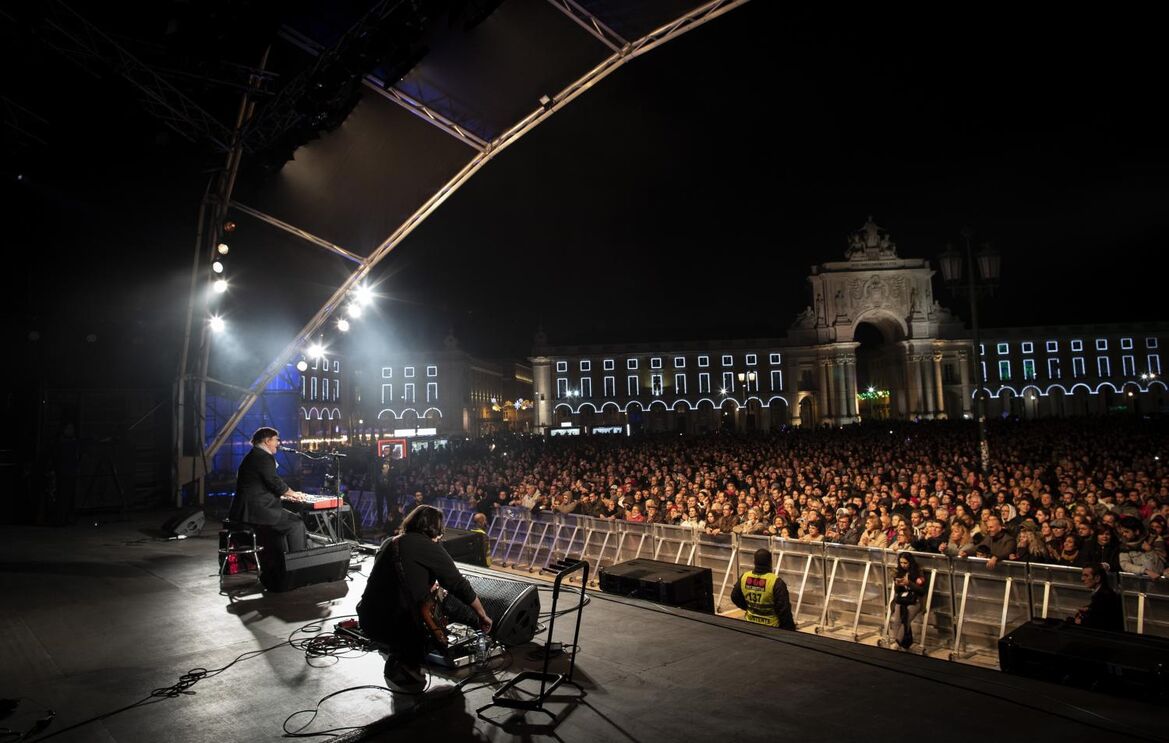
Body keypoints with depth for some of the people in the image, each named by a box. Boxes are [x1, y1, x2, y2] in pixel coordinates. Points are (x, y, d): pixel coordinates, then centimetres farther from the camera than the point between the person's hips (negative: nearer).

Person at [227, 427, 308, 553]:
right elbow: (275, 482, -16)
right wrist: (292, 493, 1)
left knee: (284, 522, 25)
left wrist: (287, 494, 18)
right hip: (256, 509, -11)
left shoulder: (251, 456, 20)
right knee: (297, 523, -9)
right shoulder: (264, 457, -13)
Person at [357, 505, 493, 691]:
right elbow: (460, 586, -2)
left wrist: (427, 587, 24)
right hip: (394, 625, -7)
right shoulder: (429, 547, -6)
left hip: (367, 621, 7)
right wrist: (483, 616, 9)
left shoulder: (389, 542, 14)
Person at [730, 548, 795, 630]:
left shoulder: (744, 577, -7)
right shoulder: (776, 582, -23)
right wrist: (790, 628, -6)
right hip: (771, 627, -5)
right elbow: (784, 609, -18)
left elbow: (735, 597, 9)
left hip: (750, 624, 5)